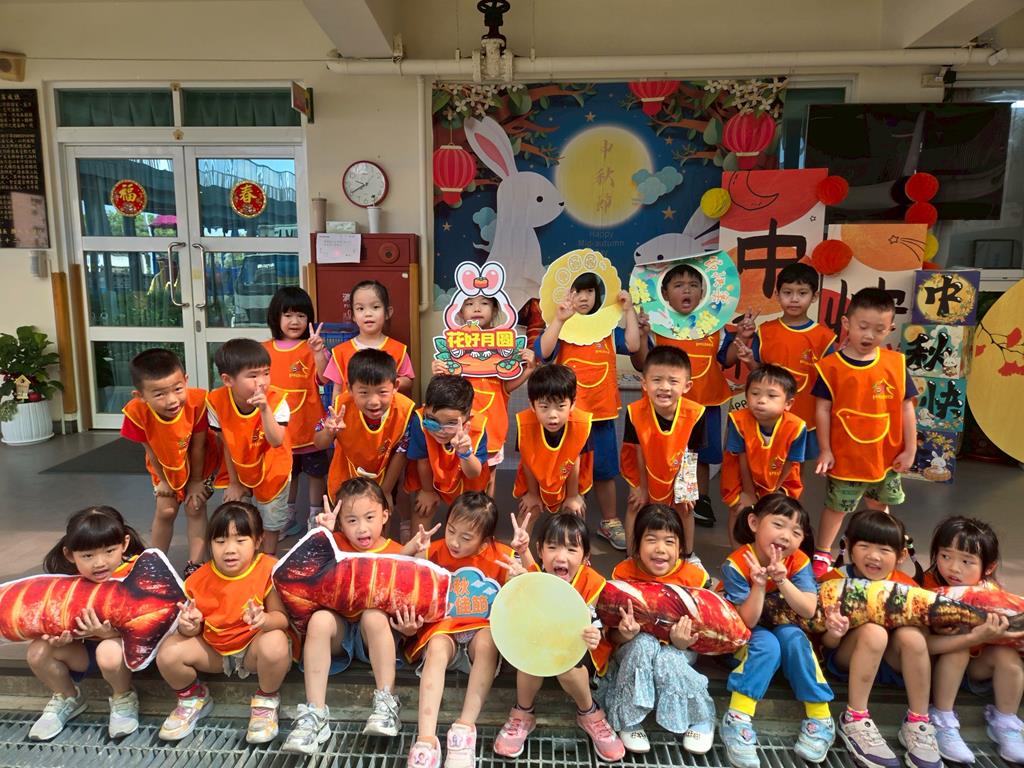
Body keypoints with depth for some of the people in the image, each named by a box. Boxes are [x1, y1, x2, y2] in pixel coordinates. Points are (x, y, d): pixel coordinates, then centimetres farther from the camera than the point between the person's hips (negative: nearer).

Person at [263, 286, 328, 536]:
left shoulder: (310, 348, -10)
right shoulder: (265, 351, 0)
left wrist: (318, 352, -38)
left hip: (309, 426, -3)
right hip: (280, 428, 3)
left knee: (315, 473, 11)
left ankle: (315, 517, 27)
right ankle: (288, 516, 37)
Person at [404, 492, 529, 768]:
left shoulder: (500, 557, -6)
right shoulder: (434, 552, -5)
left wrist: (523, 555, -23)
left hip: (480, 626, 0)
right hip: (443, 625, 0)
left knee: (488, 641, -35)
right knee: (437, 648, -34)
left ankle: (466, 726, -32)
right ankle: (426, 739, -39)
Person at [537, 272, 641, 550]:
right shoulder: (559, 327, -3)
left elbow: (632, 345, -4)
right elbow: (543, 352, -20)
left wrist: (629, 311, -5)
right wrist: (559, 319, -26)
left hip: (601, 411, 3)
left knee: (605, 470, 15)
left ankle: (609, 522, 30)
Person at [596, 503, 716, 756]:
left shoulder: (694, 577, -14)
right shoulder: (623, 574, -14)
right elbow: (611, 634, -10)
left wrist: (685, 641, -27)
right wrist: (624, 634, -34)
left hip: (678, 650, 0)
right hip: (635, 650, 0)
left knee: (666, 660, -32)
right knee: (644, 644, -33)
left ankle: (700, 718, -4)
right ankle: (628, 720, -15)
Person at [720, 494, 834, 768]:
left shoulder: (798, 561, -15)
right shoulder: (737, 564, -26)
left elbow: (809, 610, -21)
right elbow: (749, 621, -26)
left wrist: (782, 580, -36)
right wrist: (759, 584, -41)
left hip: (783, 629, 3)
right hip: (744, 635, -3)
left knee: (793, 637, -28)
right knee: (767, 644, -32)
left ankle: (820, 720, -17)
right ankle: (737, 720, -30)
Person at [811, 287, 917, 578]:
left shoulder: (896, 363, -5)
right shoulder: (832, 365, -12)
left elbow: (906, 408, 1)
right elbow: (822, 409, -8)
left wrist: (910, 449, 1)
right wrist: (825, 450, -7)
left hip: (887, 456, 3)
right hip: (845, 456, -3)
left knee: (879, 506, 22)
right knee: (836, 506, 12)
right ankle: (822, 554, 29)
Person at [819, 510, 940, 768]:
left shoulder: (906, 586, -4)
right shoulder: (836, 581, -12)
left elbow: (920, 637, 1)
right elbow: (828, 643, -12)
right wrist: (834, 633, -35)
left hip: (892, 662, 3)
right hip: (847, 660, -2)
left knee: (911, 634, -26)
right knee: (873, 632, -31)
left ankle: (917, 723, -12)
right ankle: (854, 720, -20)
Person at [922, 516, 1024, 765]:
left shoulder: (991, 591, -15)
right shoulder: (930, 587, -28)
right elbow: (926, 643, -37)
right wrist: (975, 637, -46)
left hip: (977, 664, 4)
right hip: (938, 665, -4)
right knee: (959, 650, -30)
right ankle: (942, 723, -16)